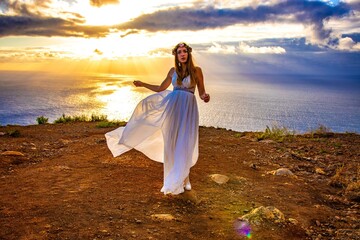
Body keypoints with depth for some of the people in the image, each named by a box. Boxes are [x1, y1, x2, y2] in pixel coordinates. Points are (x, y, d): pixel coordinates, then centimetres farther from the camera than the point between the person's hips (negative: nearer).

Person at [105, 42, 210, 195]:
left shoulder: (196, 70, 1)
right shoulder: (173, 71, 11)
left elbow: (202, 93, 3)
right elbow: (160, 88, 22)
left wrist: (205, 97, -19)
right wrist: (143, 84, 19)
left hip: (188, 109, -3)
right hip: (172, 106, 3)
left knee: (184, 144, -3)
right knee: (172, 144, 4)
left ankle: (182, 179, 13)